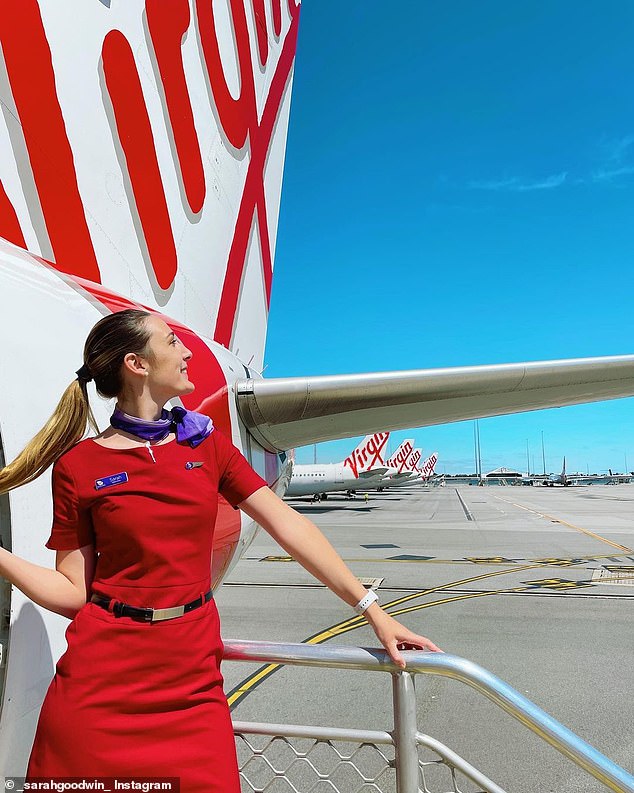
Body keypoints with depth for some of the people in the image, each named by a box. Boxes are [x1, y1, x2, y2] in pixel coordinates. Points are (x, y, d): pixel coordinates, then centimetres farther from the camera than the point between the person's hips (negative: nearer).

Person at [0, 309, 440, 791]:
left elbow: (289, 525, -2)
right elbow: (73, 592, -2)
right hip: (101, 679, -2)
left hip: (193, 678, 2)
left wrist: (372, 610, -4)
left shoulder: (206, 443, 2)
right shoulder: (78, 466, -5)